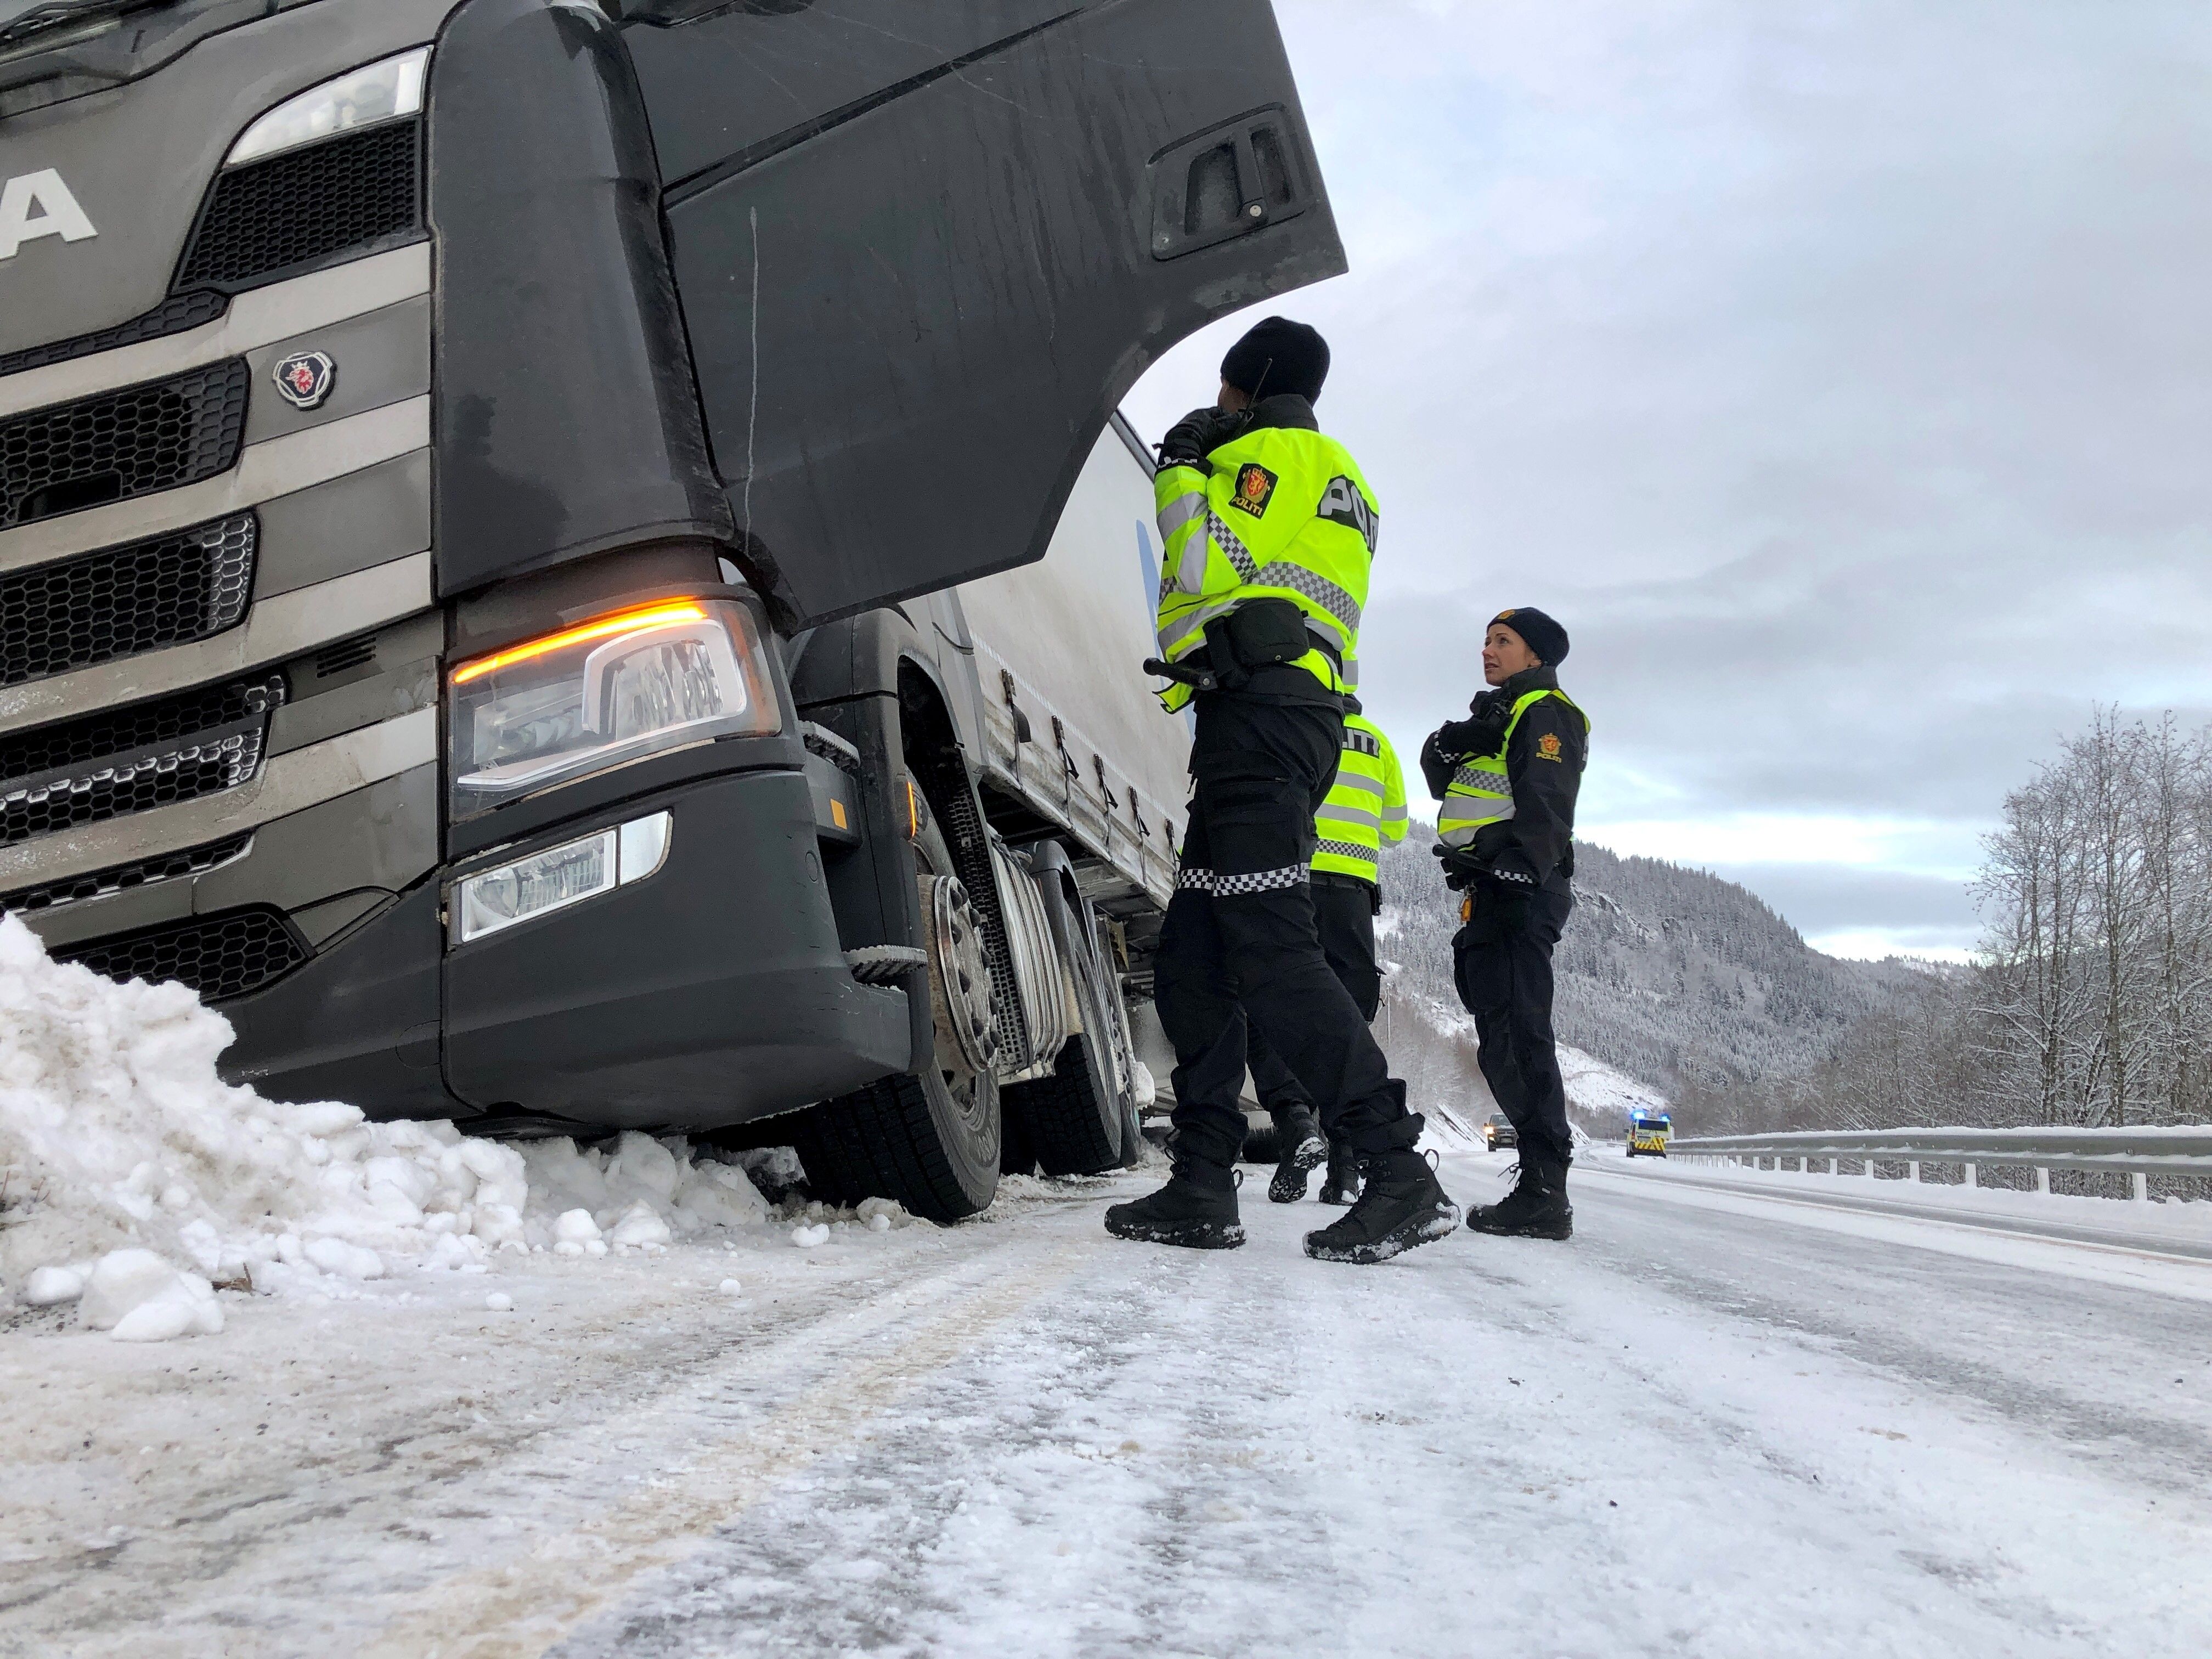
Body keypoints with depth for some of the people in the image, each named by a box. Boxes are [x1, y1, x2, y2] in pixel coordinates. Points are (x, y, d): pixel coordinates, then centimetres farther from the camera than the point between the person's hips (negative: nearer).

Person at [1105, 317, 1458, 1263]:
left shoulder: (1270, 451, 1)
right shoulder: (1330, 473, 31)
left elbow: (1207, 569, -13)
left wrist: (1182, 471, 3)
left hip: (1259, 712, -10)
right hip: (1299, 715, 10)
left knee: (1270, 954, -18)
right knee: (1191, 960, 7)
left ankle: (1401, 1175, -22)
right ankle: (1202, 1188, 5)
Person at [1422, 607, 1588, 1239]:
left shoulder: (1546, 713, -2)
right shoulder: (1496, 716, 28)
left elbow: (1543, 807, -16)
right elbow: (1440, 776, 17)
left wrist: (1510, 868, -27)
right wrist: (1453, 742, -4)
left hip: (1520, 892, -10)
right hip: (1491, 895, 10)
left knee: (1516, 1034, -16)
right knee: (1502, 1042, 9)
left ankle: (1544, 1192, -19)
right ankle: (1541, 1185, 13)